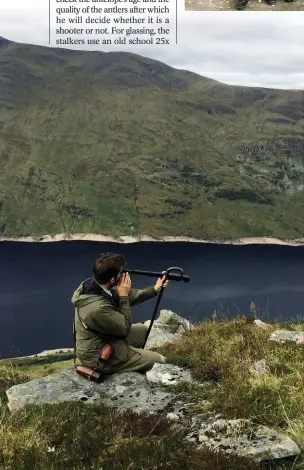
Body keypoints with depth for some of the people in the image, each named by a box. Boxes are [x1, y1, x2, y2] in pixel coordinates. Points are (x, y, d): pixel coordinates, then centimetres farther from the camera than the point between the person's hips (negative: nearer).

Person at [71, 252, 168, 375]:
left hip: (102, 340, 9)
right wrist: (123, 296, -19)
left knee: (143, 330, 21)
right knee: (157, 360, -3)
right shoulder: (98, 307, -38)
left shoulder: (92, 284, -11)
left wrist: (154, 289, 3)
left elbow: (129, 296, 3)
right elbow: (125, 328, -20)